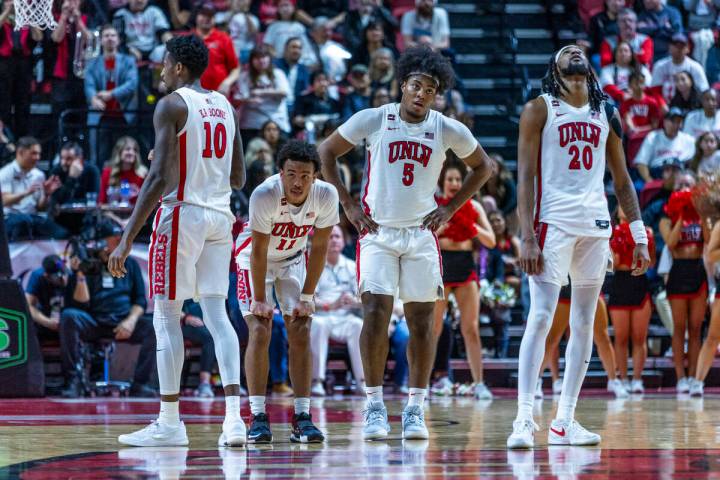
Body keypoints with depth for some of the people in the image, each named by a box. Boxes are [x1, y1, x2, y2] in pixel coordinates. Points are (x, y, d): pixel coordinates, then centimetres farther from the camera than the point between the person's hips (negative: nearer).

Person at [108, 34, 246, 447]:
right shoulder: (226, 107, 13)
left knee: (167, 317, 2)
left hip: (182, 213, -6)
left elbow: (159, 177, -16)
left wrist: (128, 239, -16)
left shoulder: (172, 105, -8)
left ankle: (169, 423, 3)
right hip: (220, 216, 6)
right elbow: (239, 179, 16)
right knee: (217, 315, 5)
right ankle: (234, 417, -7)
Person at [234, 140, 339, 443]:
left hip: (293, 259, 3)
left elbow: (319, 248, -13)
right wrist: (259, 300, -19)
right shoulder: (264, 195, -34)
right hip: (255, 258, -3)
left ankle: (302, 417, -4)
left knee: (301, 333, -6)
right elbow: (259, 251, -25)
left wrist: (306, 297, -11)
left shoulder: (326, 196, -25)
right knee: (260, 332, -14)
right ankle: (258, 417, -12)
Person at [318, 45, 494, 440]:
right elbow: (326, 152, 7)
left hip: (422, 234, 2)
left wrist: (450, 208, 7)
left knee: (421, 320, 0)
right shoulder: (372, 120, -5)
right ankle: (374, 407, -4)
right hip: (377, 232, -2)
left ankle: (415, 408, 8)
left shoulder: (448, 130, 0)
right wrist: (348, 204, 1)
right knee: (375, 315, -12)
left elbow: (483, 167, 15)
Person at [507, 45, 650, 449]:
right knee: (541, 317, -14)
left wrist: (640, 237, 11)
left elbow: (622, 179, 18)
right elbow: (525, 177, -4)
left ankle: (565, 422, 10)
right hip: (553, 221, -5)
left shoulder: (607, 113, 14)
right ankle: (525, 419, -17)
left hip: (596, 225, 5)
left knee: (585, 323, 5)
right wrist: (527, 238, -13)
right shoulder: (539, 109, 1)